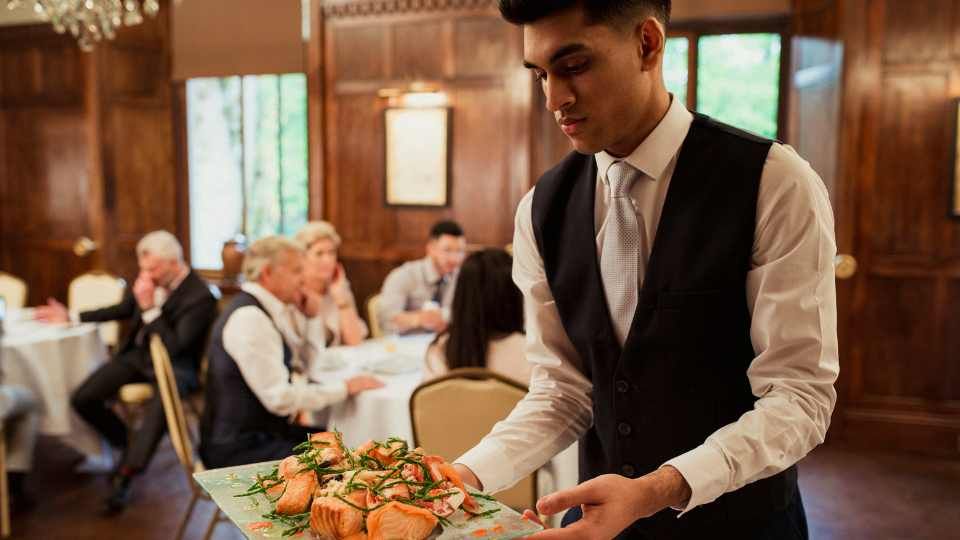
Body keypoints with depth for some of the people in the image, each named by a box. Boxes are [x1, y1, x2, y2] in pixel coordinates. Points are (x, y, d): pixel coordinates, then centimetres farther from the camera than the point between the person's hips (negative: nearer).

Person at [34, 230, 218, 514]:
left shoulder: (200, 296, -20)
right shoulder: (149, 279, -1)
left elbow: (174, 348, -25)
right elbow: (122, 309, 19)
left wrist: (149, 308, -27)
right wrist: (71, 317, 17)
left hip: (176, 366, -7)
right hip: (138, 354, 7)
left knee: (157, 412, -36)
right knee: (82, 399, -7)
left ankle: (125, 474, -10)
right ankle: (127, 443, 19)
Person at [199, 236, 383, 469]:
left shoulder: (272, 309, 8)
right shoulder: (248, 317, -20)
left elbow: (303, 369, 18)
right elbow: (280, 398, -24)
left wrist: (313, 318, 6)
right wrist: (345, 387, -17)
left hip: (266, 430, 9)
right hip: (242, 447, -9)